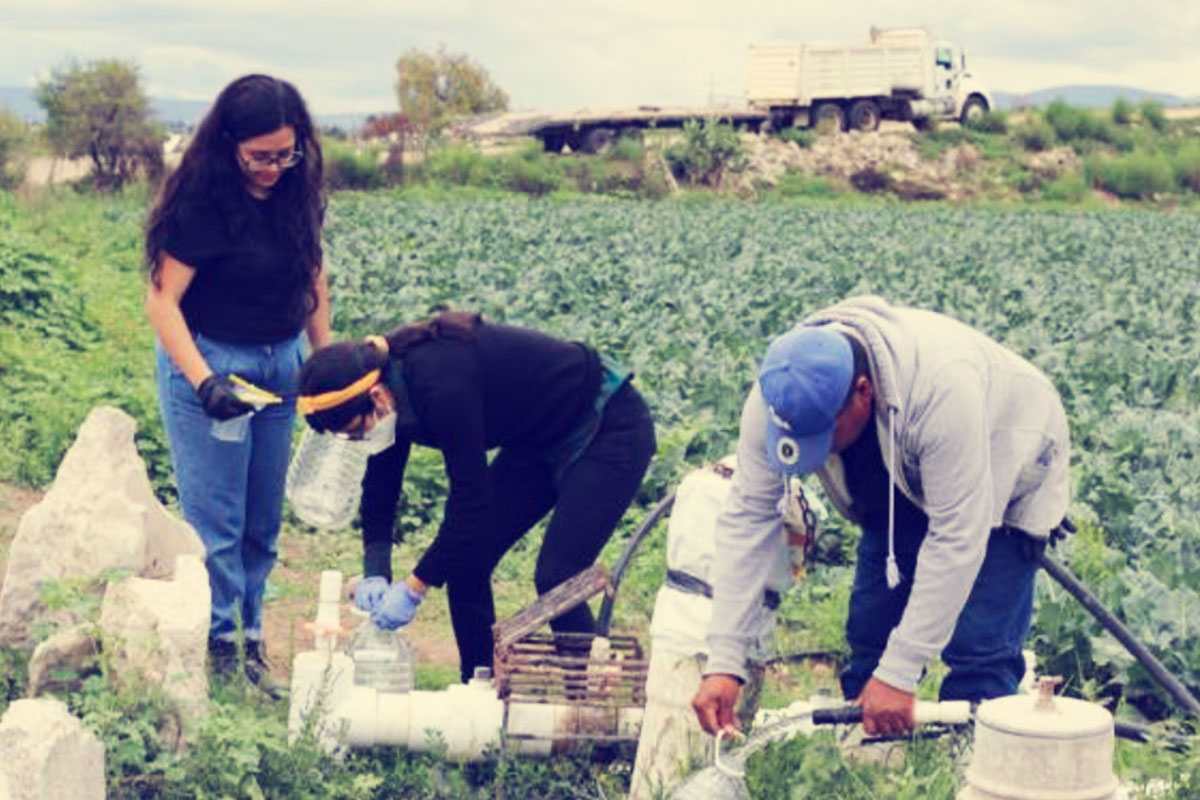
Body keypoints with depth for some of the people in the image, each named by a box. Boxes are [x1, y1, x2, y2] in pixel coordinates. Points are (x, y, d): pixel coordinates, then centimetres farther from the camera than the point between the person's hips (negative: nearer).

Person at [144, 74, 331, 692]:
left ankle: (251, 641, 21)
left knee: (263, 519, 11)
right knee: (217, 522, -2)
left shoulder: (294, 192, 0)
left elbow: (311, 276, 12)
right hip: (209, 364, -6)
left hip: (279, 365, 6)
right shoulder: (201, 201, -18)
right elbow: (162, 299, -19)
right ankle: (218, 648, 10)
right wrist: (203, 382, -28)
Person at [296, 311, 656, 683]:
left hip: (610, 431, -9)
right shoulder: (397, 377, -7)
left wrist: (413, 588, -23)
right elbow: (380, 485, 3)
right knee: (464, 561, 3)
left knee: (555, 578, -18)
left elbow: (471, 498, -29)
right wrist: (375, 572, -8)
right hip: (540, 440, 9)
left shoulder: (442, 386, -34)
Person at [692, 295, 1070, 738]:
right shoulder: (778, 396, -28)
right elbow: (747, 517, -23)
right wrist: (723, 663, -28)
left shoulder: (942, 386, -44)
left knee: (978, 652, -16)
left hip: (1002, 478, -5)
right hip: (900, 488, 5)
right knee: (869, 634, 0)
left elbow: (956, 537, -39)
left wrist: (898, 674, -37)